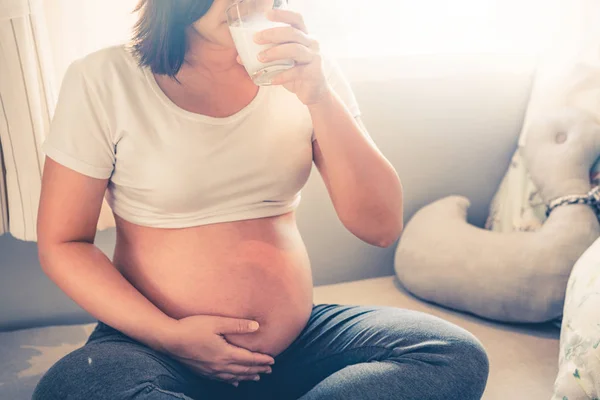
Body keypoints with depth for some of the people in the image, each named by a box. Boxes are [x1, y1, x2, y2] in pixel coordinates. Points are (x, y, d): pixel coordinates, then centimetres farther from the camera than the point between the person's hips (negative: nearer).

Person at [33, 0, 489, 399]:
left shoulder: (305, 72, 1)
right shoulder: (102, 80, -6)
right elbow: (61, 244, -2)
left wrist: (319, 97, -19)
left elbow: (382, 227, -6)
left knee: (458, 356, -19)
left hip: (299, 341, 4)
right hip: (157, 348, -2)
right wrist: (171, 336, -14)